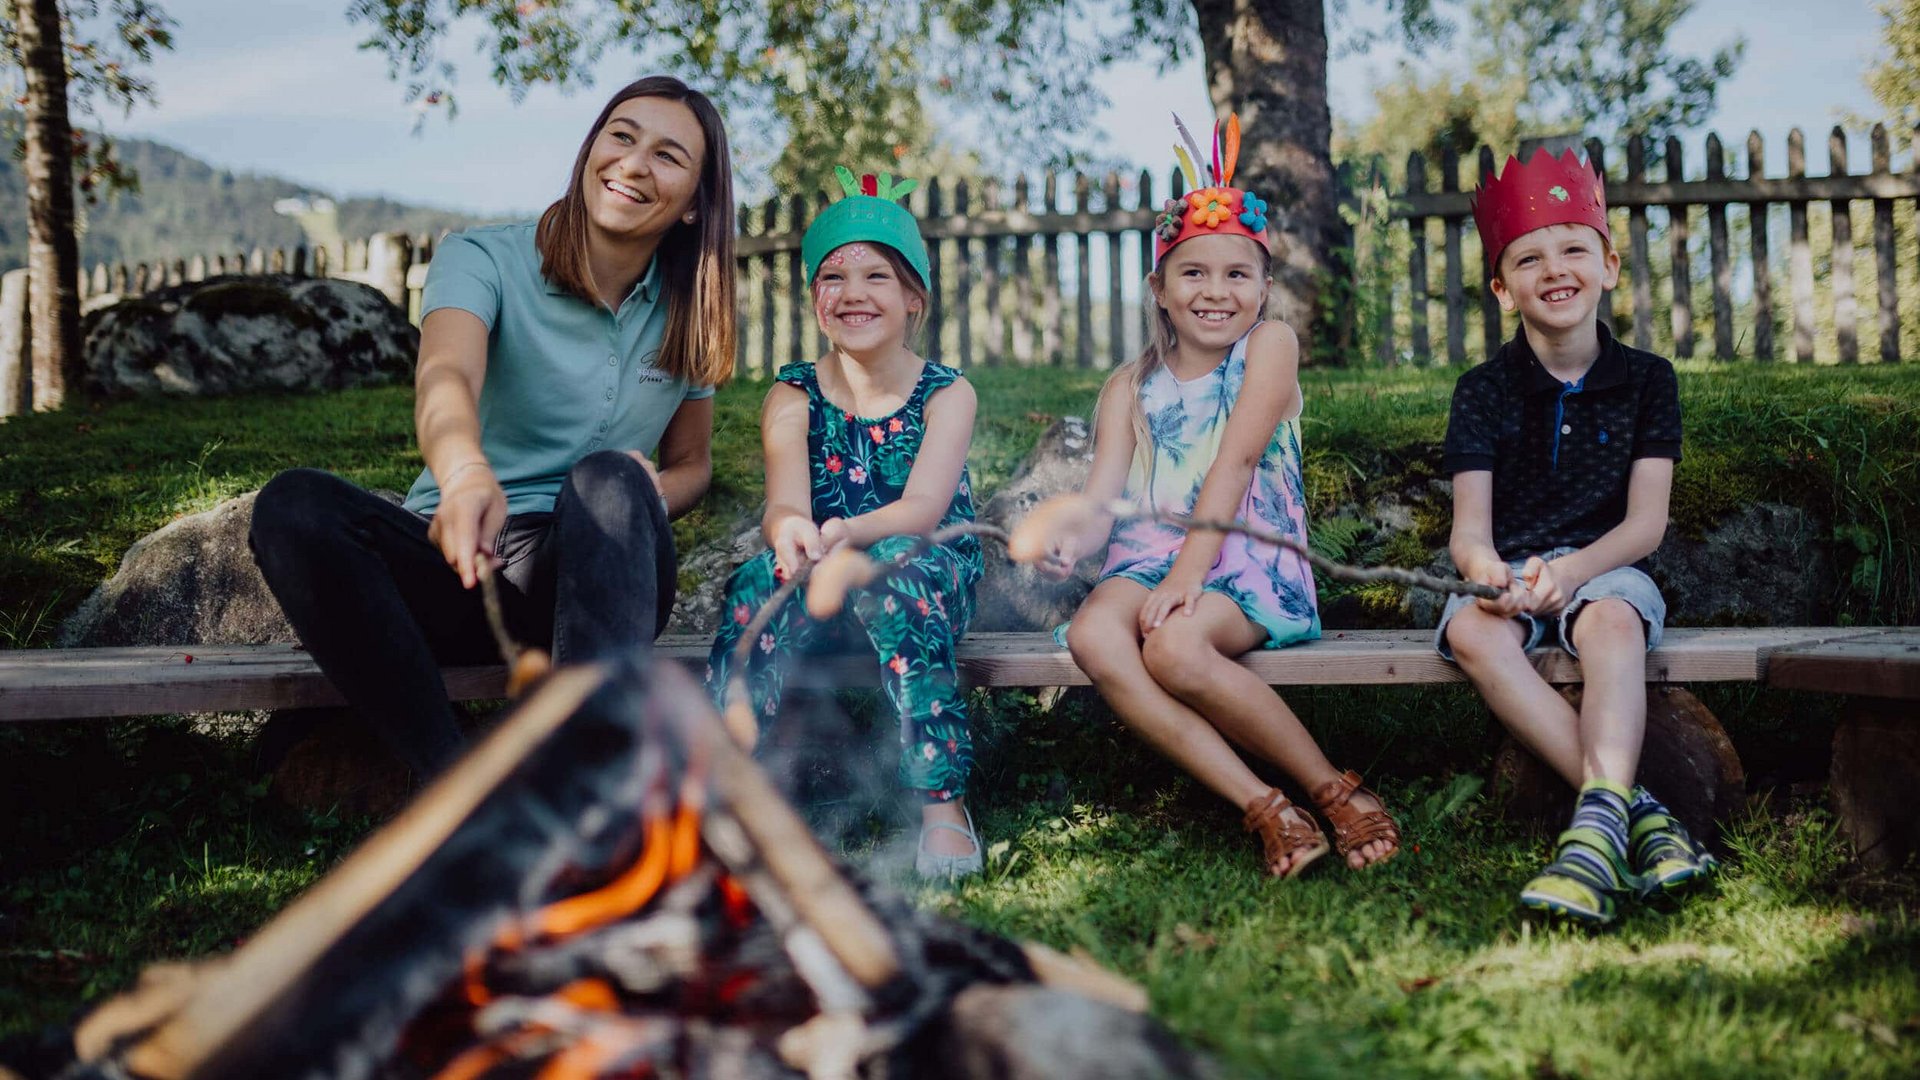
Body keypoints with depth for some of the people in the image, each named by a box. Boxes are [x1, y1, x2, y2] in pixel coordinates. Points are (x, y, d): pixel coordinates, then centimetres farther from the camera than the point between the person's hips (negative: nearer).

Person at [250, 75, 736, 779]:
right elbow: (444, 378, -24)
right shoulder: (484, 261, -3)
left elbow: (691, 463, 18)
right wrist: (467, 475, -49)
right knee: (294, 503, -30)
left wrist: (649, 494, -9)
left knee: (609, 480, -33)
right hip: (458, 566, -1)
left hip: (589, 578, 1)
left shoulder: (688, 315, 9)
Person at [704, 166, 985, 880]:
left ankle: (943, 805, -37)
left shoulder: (946, 395, 0)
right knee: (760, 578, -30)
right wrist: (792, 532, -38)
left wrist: (847, 533, -38)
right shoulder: (793, 399, 5)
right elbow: (785, 503, -12)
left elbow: (924, 507, -16)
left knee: (894, 565, -36)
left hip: (932, 573, -2)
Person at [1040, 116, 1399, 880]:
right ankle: (1264, 810, -31)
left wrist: (1187, 576, -19)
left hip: (1246, 563, -4)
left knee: (1175, 647, -35)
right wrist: (1071, 538, -24)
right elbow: (1103, 498, 1)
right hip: (1148, 556, 4)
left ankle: (1333, 790, -17)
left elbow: (1234, 463, -9)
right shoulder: (1131, 387, 13)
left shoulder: (1269, 346, 2)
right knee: (1093, 636, -31)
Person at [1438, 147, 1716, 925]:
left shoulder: (1647, 380, 5)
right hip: (1510, 572, 1)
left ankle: (1597, 828, -52)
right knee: (1472, 632, -34)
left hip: (1604, 568, -1)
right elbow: (1470, 524, -5)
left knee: (1612, 623, -37)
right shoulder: (1484, 391, 4)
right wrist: (1484, 566, -31)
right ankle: (1634, 808, -40)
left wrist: (1571, 570, -25)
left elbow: (1645, 524, -3)